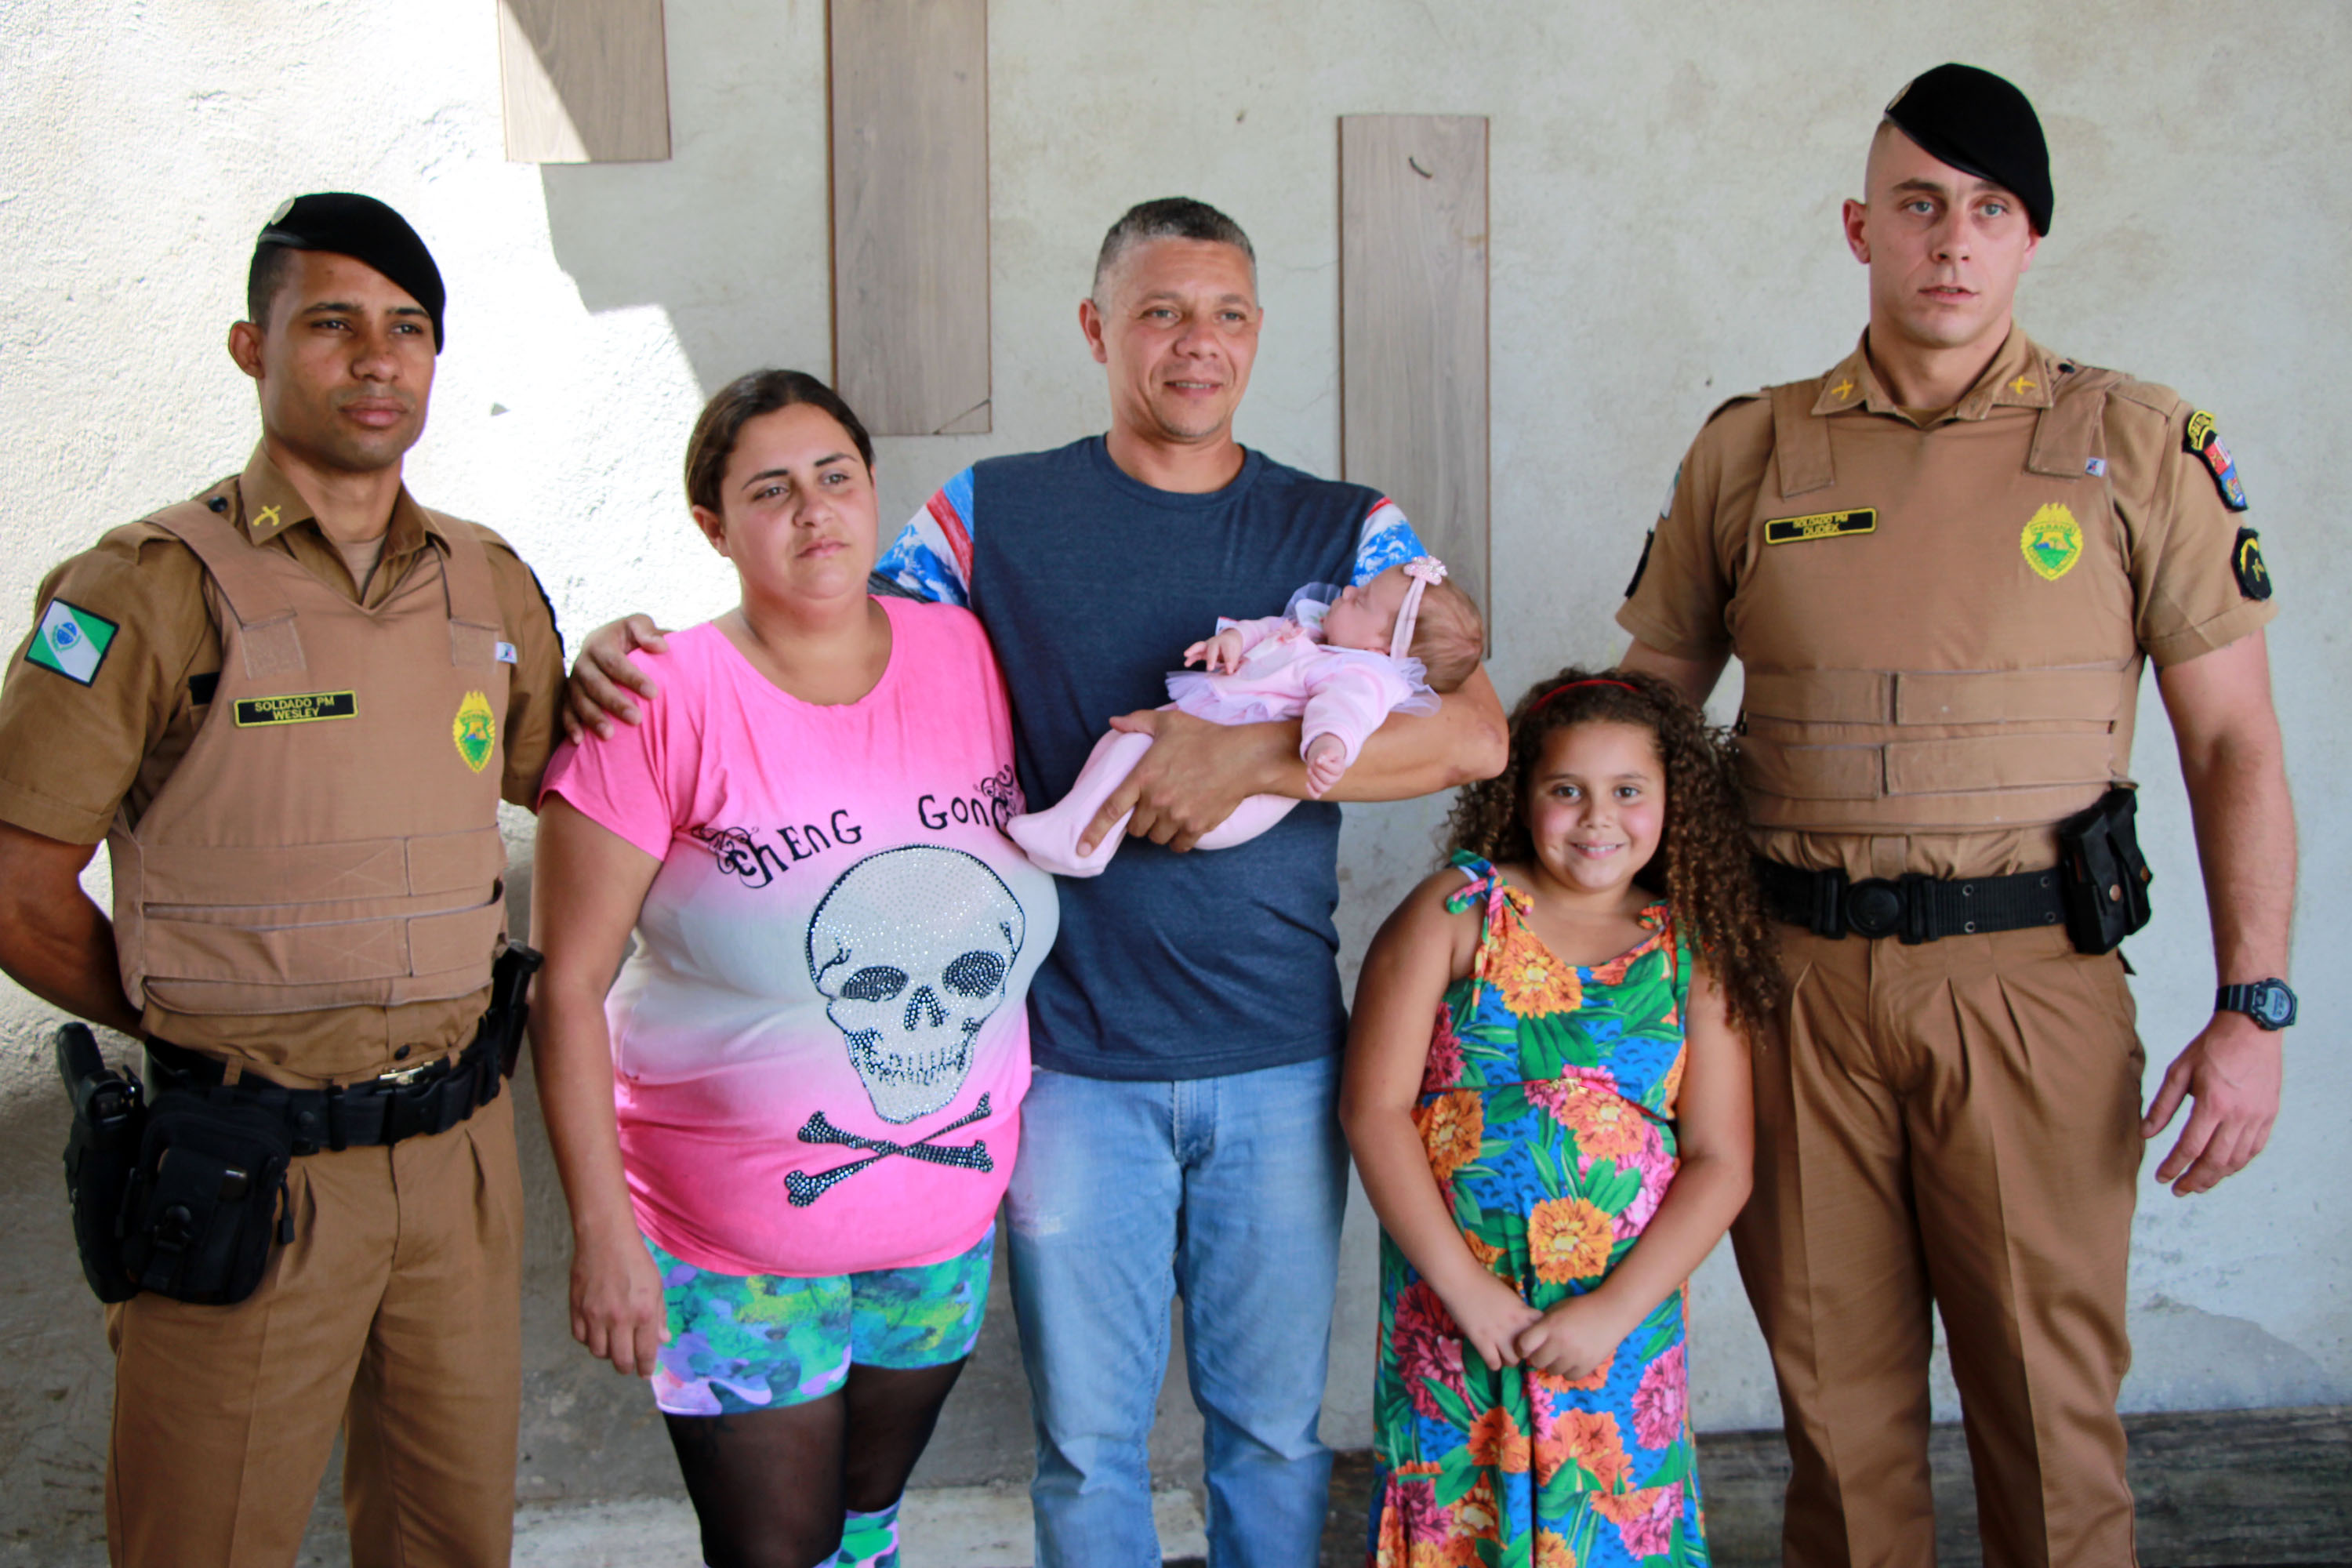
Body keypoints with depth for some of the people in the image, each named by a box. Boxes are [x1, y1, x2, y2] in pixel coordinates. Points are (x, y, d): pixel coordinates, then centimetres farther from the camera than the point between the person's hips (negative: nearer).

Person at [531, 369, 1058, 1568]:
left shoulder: (969, 656, -3)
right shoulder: (664, 706, -15)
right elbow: (568, 985, -13)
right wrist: (601, 1230, -14)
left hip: (948, 1216, 4)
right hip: (735, 1243, -4)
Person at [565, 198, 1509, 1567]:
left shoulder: (1346, 530, 3)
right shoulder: (994, 516, 2)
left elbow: (1477, 735, -9)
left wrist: (1251, 755, -19)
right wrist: (633, 652, -15)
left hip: (1280, 1059, 1)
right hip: (1073, 1056, -1)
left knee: (1274, 1427, 14)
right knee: (1089, 1438, 10)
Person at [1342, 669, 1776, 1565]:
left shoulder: (1692, 952, 3)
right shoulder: (1456, 911, -2)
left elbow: (1721, 1160, 0)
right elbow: (1374, 1107, -7)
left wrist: (1615, 1310, -10)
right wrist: (1466, 1289, -11)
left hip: (1623, 1321, 1)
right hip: (1454, 1311, -1)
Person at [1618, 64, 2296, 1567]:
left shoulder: (2143, 445, 3)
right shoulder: (1750, 453, 7)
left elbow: (2234, 742, 3)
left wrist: (2254, 1009, -5)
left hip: (2029, 974, -1)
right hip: (1798, 977, 2)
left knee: (2048, 1395, 4)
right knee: (1837, 1387, 10)